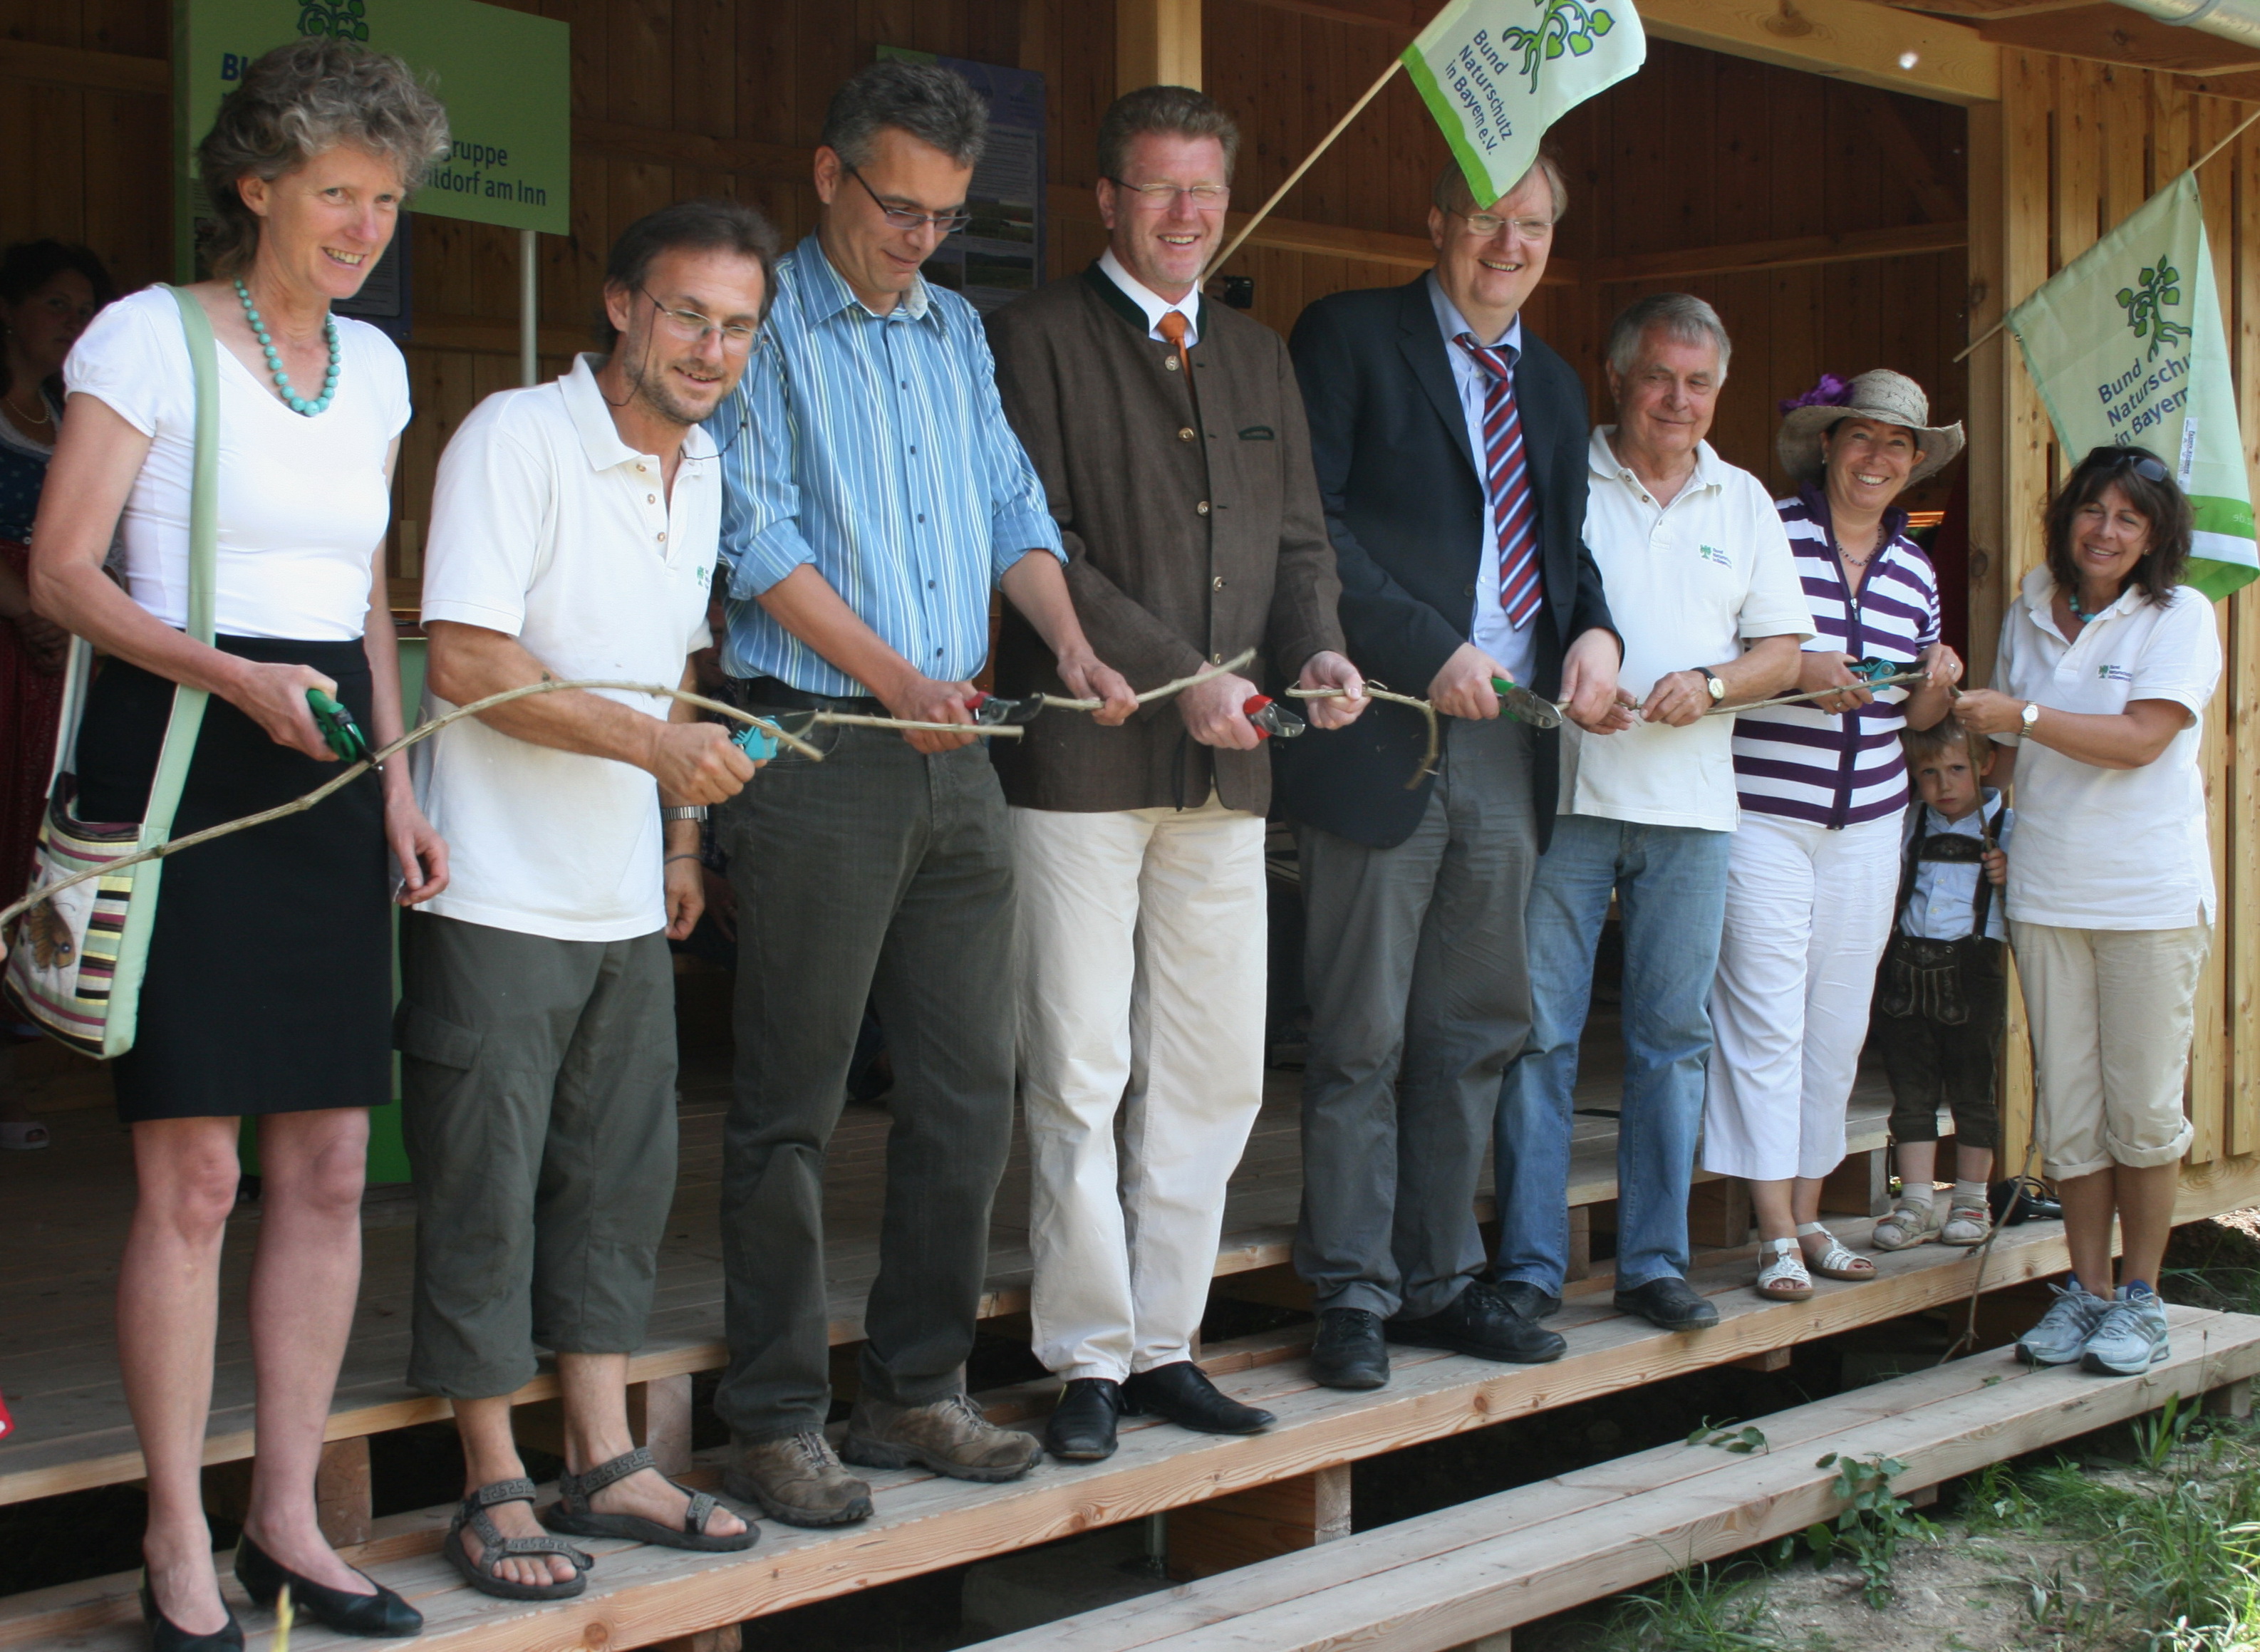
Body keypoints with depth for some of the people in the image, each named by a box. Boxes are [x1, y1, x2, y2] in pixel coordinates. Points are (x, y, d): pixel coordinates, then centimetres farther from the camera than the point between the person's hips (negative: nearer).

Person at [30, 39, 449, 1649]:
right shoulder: (150, 337, -4)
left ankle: (289, 1518, 17)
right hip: (180, 757, -6)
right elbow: (63, 572, -8)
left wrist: (395, 785, 11)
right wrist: (235, 678, -21)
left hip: (329, 774, 6)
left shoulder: (373, 364, 14)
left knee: (330, 1168, 5)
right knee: (192, 1176, -6)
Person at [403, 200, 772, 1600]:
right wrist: (654, 742, -25)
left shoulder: (700, 468, 12)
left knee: (621, 1177, 11)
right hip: (497, 894, -7)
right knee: (487, 1184, -1)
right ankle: (495, 1488, 9)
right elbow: (466, 662, -20)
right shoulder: (515, 440, -13)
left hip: (628, 902, 8)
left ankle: (606, 1465, 20)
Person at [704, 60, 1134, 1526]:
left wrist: (1071, 643, -1)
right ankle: (777, 1422, 7)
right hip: (817, 748, -7)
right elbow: (762, 537, -11)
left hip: (955, 755, 7)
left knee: (970, 1089, 8)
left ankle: (916, 1390, 20)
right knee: (795, 1105, -1)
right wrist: (894, 677, -19)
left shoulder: (959, 332, 17)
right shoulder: (765, 326, -4)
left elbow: (1011, 508, 16)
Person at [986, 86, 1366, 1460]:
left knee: (1216, 1075, 8)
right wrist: (1179, 677, -16)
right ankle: (1089, 1360, 9)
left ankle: (1165, 1345, 19)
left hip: (1226, 775, 6)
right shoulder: (1039, 339, -1)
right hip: (1082, 763, -6)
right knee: (1080, 1074, -2)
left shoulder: (1260, 356, 18)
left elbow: (1300, 539, 19)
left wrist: (1320, 651, -2)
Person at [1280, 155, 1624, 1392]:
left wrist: (1594, 630, 2)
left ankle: (1440, 1282, 20)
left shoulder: (1552, 386, 19)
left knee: (1473, 1033, 11)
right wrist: (1428, 652, -17)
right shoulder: (1349, 338, -1)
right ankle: (1351, 1295, 8)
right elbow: (1309, 525, -10)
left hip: (1508, 738, 7)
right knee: (1362, 1040, -1)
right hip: (1386, 733, -6)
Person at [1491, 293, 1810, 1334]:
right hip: (1566, 791, -3)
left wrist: (1711, 684, -7)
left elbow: (1783, 651, 13)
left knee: (1673, 1034, 5)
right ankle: (1530, 1264, 3)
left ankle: (1654, 1262, 13)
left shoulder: (1744, 503, 15)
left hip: (1690, 805, 3)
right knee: (1539, 1031, -4)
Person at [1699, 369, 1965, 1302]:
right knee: (1766, 1017, -7)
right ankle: (1777, 1233, -2)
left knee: (1840, 1020, 8)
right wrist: (1796, 668, -20)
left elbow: (1915, 715, 18)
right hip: (1762, 811, -6)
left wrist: (1939, 682, -3)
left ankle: (1809, 1216, 17)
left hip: (1868, 820, 6)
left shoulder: (1914, 567, 12)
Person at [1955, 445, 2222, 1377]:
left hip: (2151, 895, -4)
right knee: (2066, 1106, 4)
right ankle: (2086, 1291, 14)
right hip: (2046, 893, 4)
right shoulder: (2028, 619, 12)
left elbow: (2140, 738, -15)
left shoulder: (2179, 618, -3)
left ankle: (2140, 1298, 12)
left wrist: (2023, 717, -16)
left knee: (2142, 1107, 0)